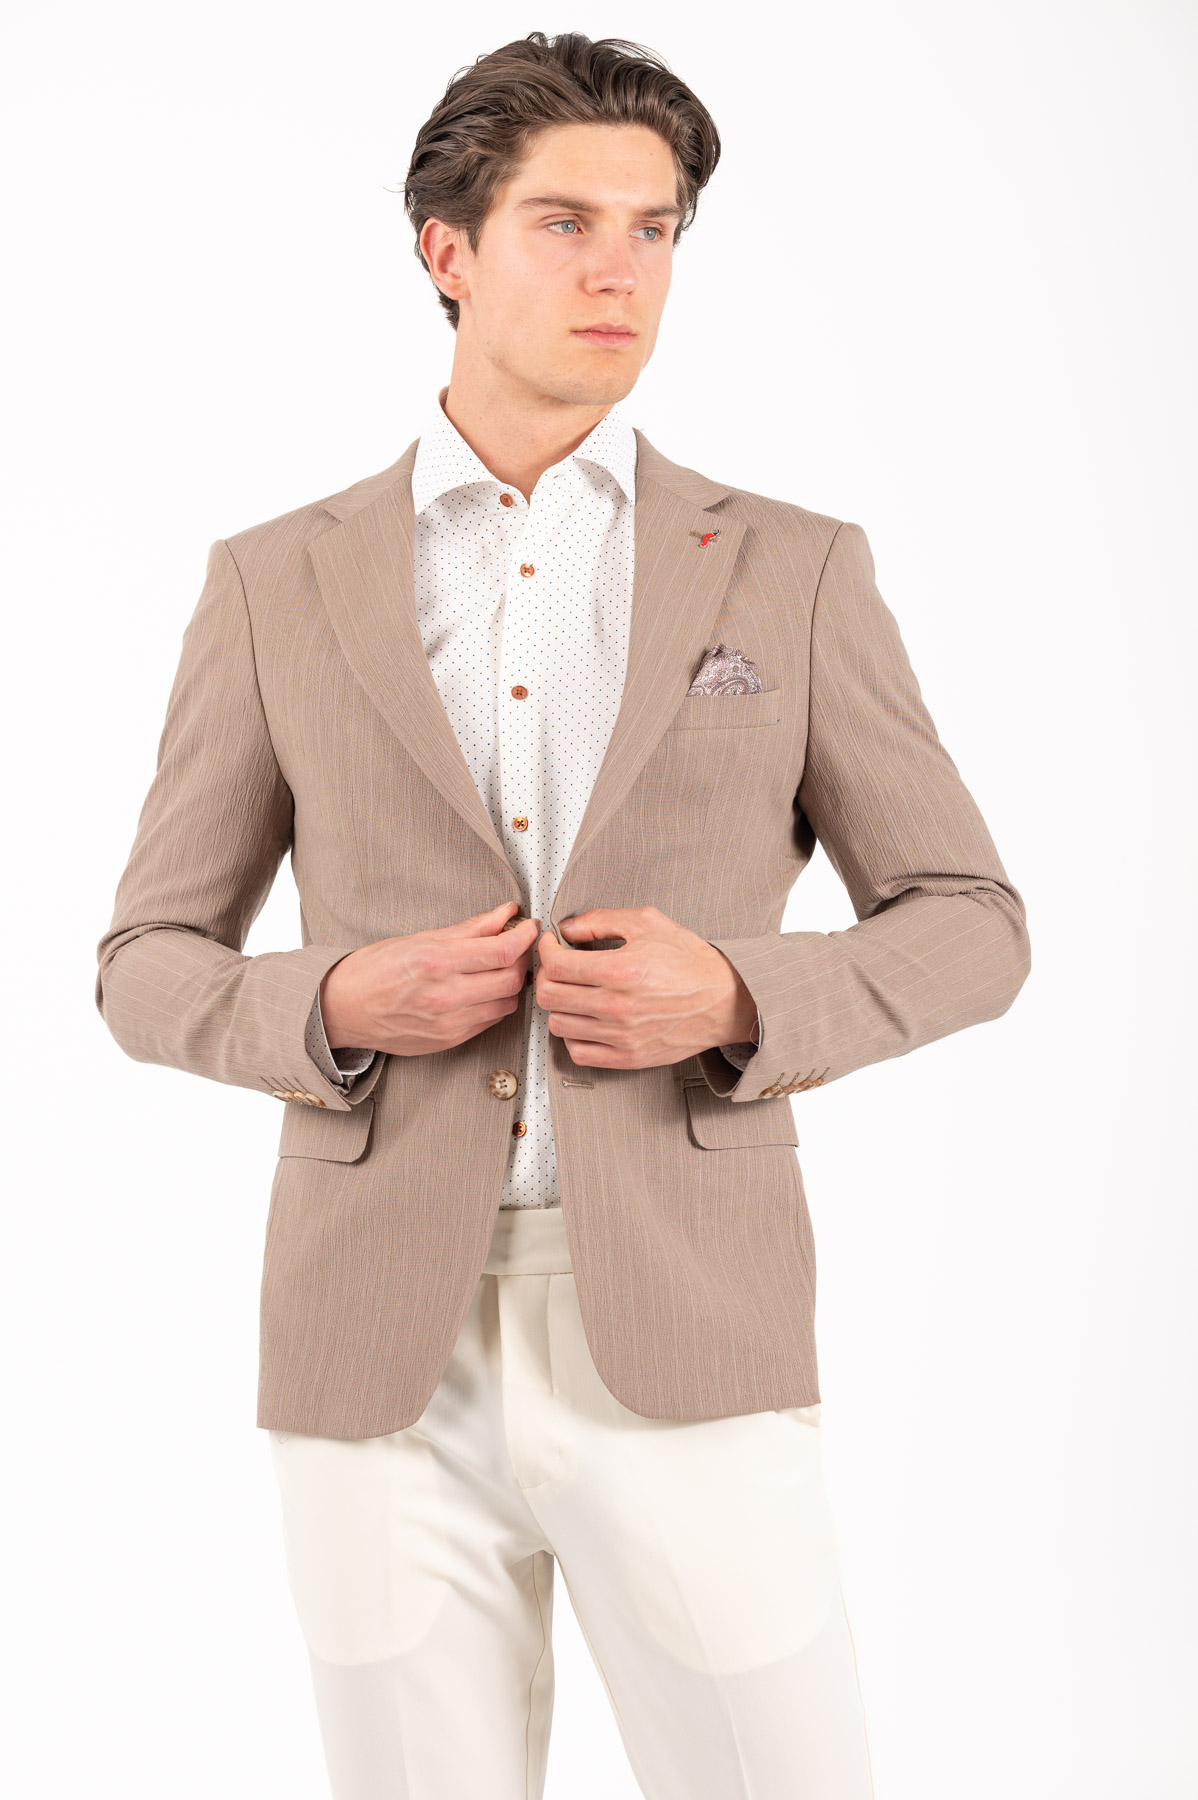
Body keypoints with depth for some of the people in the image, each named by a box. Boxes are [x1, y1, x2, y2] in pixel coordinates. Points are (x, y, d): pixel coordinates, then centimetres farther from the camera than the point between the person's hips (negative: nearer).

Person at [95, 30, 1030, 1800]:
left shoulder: (793, 572, 4)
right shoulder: (277, 584, 6)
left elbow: (968, 926, 7)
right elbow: (150, 969, 10)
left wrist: (737, 1002, -13)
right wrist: (333, 1007, -13)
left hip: (685, 1345, 0)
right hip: (385, 1355, 1)